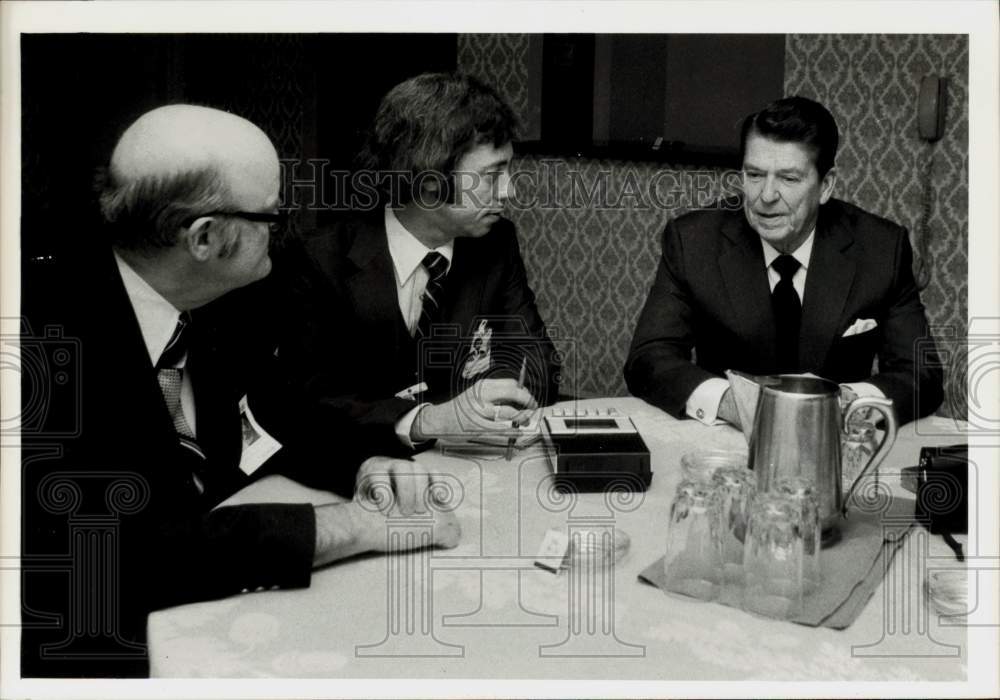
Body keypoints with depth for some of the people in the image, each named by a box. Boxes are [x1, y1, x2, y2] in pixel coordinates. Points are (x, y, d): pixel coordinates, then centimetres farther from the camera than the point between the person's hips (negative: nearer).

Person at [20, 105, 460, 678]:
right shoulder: (54, 334, -25)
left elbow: (281, 408, 10)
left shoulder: (202, 309, -3)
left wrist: (364, 466, -11)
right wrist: (355, 524, -29)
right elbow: (117, 549, -33)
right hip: (102, 650, -6)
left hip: (215, 601, 6)